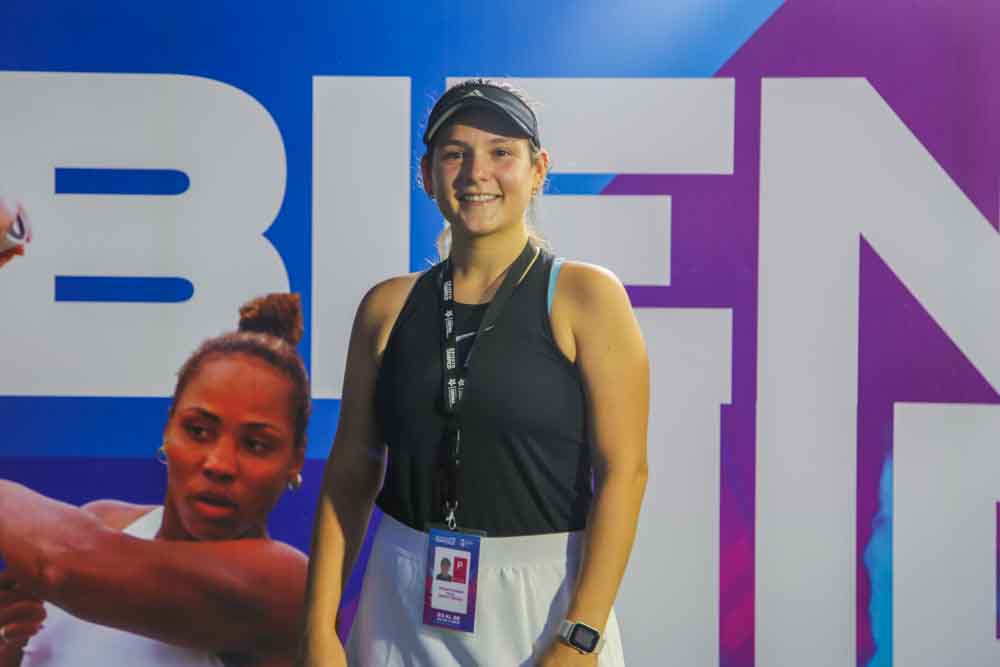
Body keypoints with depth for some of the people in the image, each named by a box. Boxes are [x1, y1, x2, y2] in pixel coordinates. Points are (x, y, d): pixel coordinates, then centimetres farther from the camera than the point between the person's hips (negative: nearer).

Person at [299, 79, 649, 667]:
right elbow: (352, 474, 3)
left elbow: (623, 470, -12)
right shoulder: (388, 306, 2)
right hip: (406, 602, 3)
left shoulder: (585, 296, -7)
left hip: (542, 598, -3)